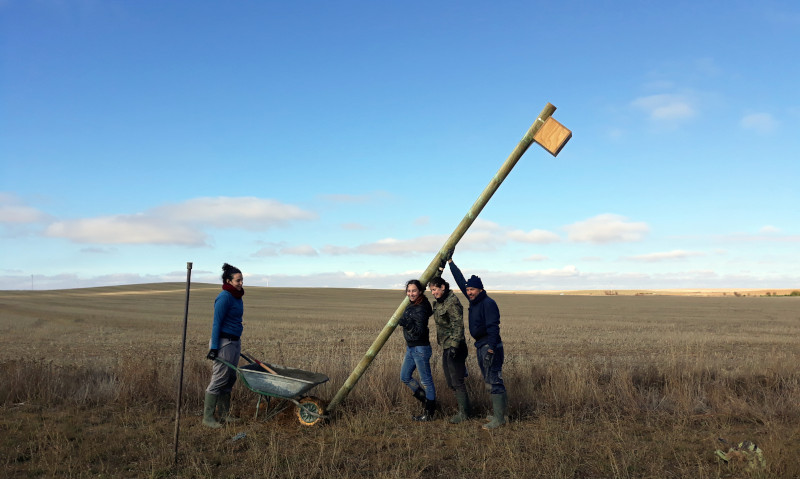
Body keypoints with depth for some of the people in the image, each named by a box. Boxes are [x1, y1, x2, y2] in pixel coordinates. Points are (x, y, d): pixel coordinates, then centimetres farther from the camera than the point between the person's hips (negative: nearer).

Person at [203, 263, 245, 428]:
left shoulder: (237, 297, 12)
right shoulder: (224, 297, -15)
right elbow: (217, 323, -17)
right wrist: (214, 347, -19)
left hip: (235, 342, 9)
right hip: (223, 342, -9)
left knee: (230, 378, 12)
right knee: (219, 379, -4)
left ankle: (224, 413, 22)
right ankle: (207, 417, 6)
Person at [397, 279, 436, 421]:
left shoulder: (421, 309, -19)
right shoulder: (410, 306, 8)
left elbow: (420, 332, -24)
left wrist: (406, 323, -32)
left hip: (420, 348, -10)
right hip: (410, 348, 10)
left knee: (426, 380, 1)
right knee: (405, 377, 17)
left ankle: (429, 413, 10)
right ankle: (426, 399, 29)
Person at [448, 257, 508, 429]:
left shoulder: (488, 303, -16)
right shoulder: (473, 301, 10)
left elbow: (493, 327, -22)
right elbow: (460, 281, 17)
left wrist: (491, 349, -29)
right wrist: (450, 262, 20)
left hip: (491, 347, -10)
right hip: (480, 346, 10)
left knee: (494, 380, -7)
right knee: (488, 380, 17)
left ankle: (499, 418, -2)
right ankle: (502, 404, 30)